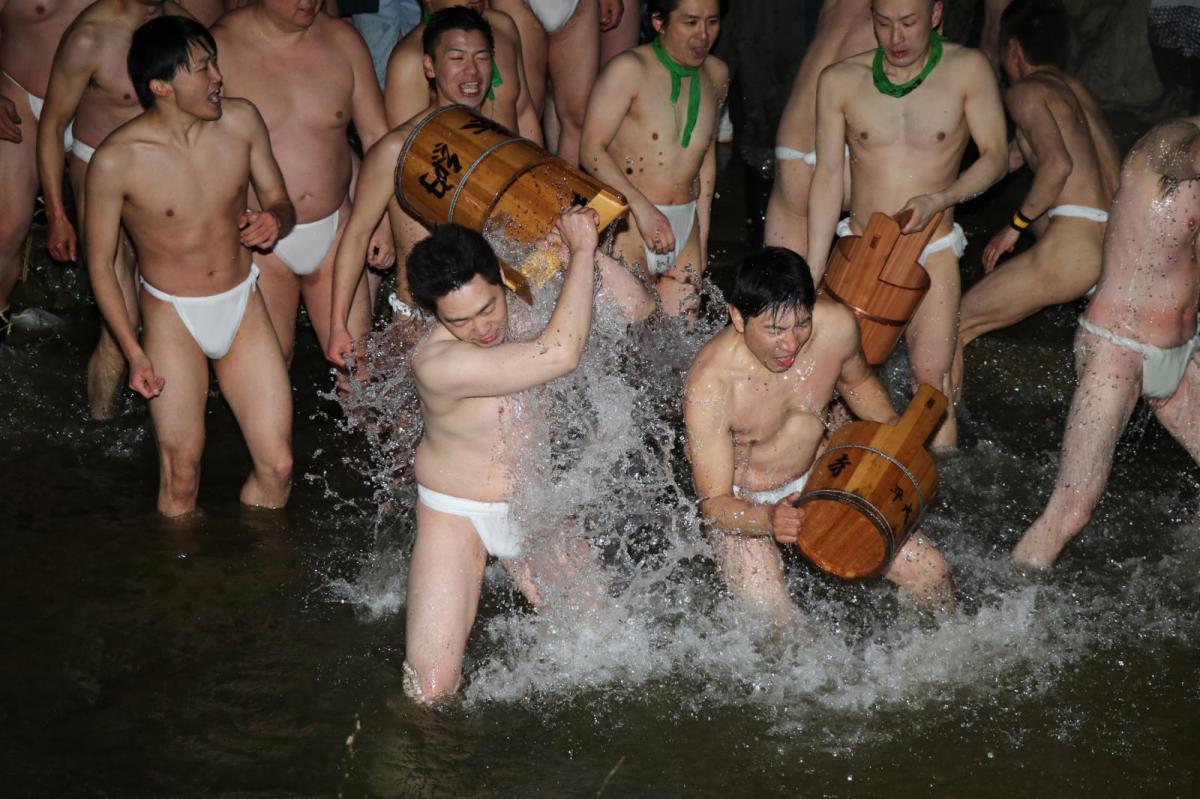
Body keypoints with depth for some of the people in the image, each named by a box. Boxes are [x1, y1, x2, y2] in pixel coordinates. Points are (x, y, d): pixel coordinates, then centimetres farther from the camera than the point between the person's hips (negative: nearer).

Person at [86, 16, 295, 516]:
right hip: (173, 316, -3)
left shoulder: (240, 122, -8)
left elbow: (280, 202, 7)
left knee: (277, 466, 2)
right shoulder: (116, 160, -19)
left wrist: (275, 221, -18)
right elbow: (99, 262, -8)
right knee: (181, 477, 0)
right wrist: (134, 353, -11)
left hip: (242, 305, 4)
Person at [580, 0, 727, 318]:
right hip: (628, 224, -6)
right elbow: (592, 151, -13)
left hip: (685, 224, 6)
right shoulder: (629, 70, -10)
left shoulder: (717, 75, 11)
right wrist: (642, 207, -22)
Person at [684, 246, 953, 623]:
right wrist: (768, 519, -46)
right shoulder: (709, 386, -32)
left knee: (930, 574, -3)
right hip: (742, 505, -4)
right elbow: (714, 503, -27)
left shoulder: (836, 325, -18)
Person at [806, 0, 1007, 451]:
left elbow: (996, 156, -3)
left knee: (932, 376, -11)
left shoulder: (968, 70, -5)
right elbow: (828, 177, 2)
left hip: (933, 250, -2)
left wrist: (938, 199, -22)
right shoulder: (840, 82, -2)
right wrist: (812, 278, -1)